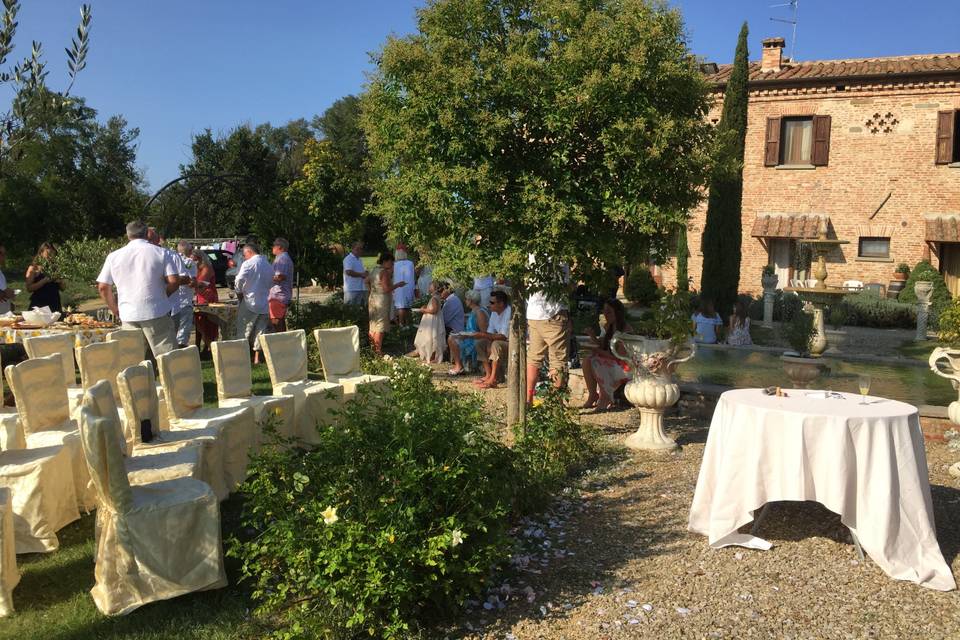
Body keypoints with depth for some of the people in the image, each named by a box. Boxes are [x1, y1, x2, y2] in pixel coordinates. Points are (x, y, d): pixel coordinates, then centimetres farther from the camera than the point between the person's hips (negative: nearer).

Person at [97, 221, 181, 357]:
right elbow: (174, 281, -8)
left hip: (128, 316, 3)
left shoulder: (114, 256, 8)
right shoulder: (161, 253, 0)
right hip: (156, 313, -3)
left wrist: (115, 310, 20)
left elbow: (103, 287, 9)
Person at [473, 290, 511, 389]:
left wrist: (485, 335, -29)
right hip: (501, 341, 9)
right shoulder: (494, 312, 5)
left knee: (496, 344, -34)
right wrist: (482, 335, -13)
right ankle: (488, 375, -7)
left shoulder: (509, 313, -22)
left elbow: (503, 336, -28)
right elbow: (490, 333, 8)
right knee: (479, 343, -3)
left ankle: (493, 380, -30)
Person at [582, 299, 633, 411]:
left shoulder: (626, 330, -16)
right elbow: (602, 346, 10)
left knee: (596, 363, -30)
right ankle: (592, 395, -14)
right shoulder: (609, 327, 9)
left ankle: (605, 398, -16)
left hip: (624, 366, -7)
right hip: (610, 361, 7)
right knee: (587, 360, -18)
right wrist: (593, 336, -6)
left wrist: (599, 351, -19)